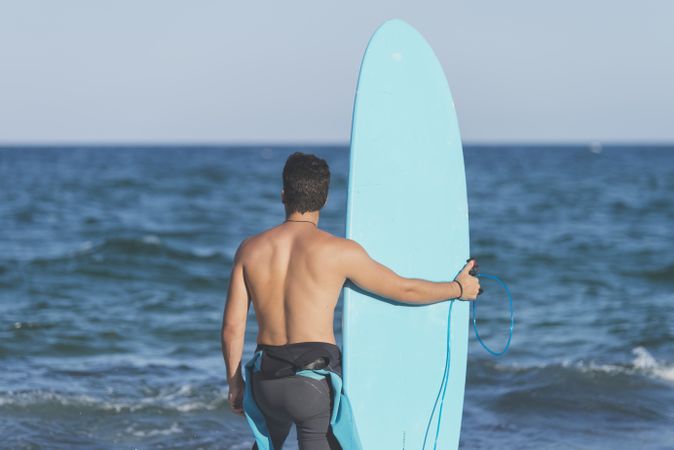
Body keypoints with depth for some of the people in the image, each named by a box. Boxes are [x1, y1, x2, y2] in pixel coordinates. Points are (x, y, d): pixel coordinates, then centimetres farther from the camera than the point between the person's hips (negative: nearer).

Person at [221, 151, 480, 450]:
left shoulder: (250, 249, 4)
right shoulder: (339, 251, -6)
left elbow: (232, 327, 4)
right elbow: (404, 290, 5)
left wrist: (235, 383, 17)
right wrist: (459, 288, 22)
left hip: (267, 381, 4)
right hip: (315, 383, -4)